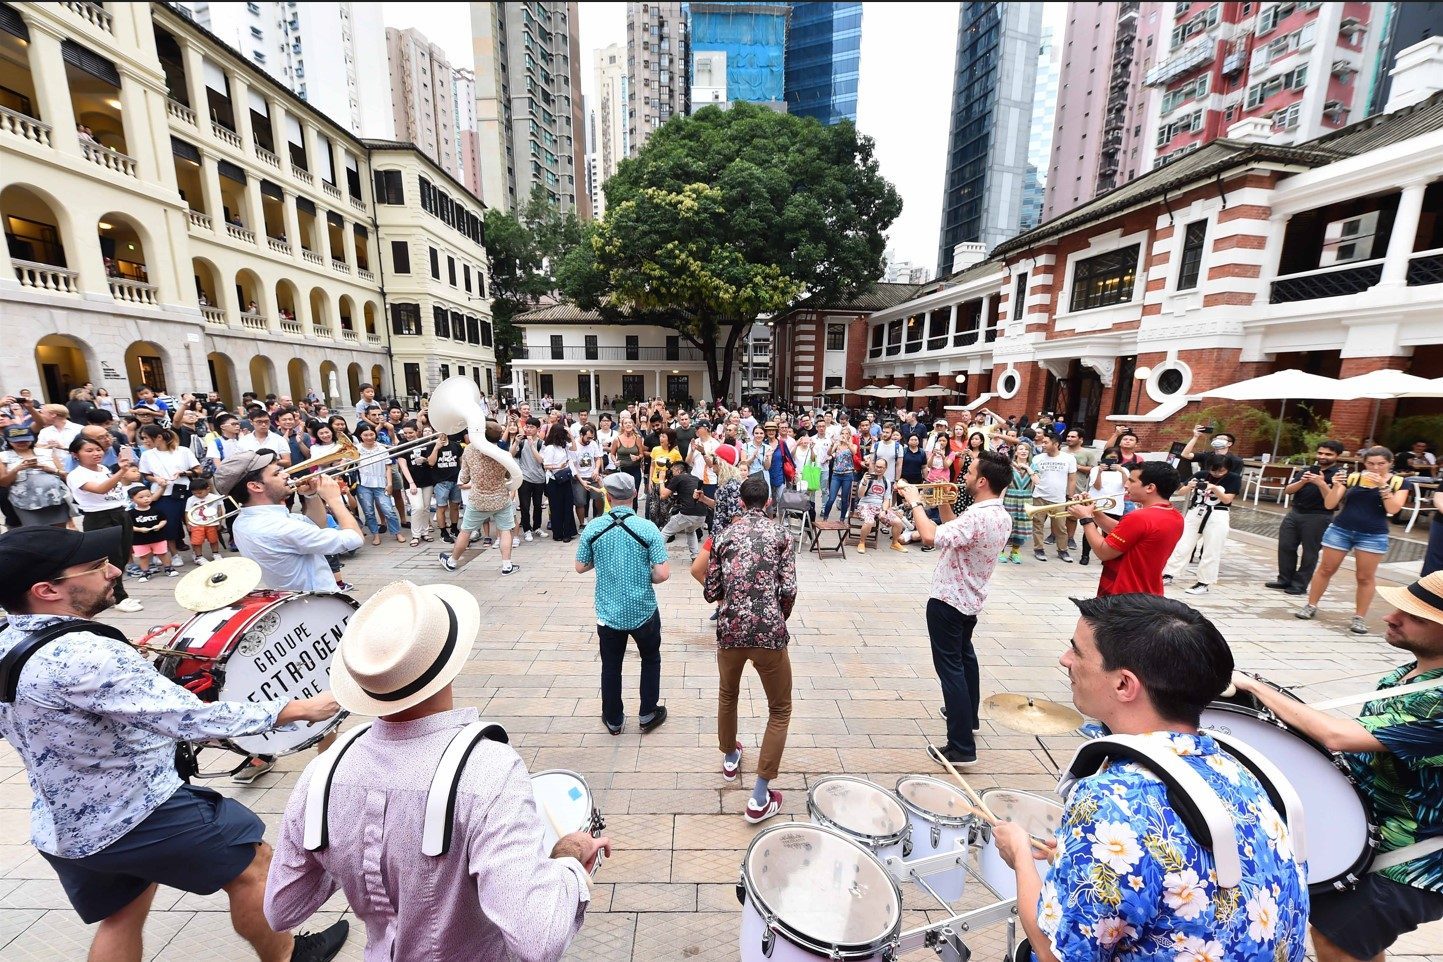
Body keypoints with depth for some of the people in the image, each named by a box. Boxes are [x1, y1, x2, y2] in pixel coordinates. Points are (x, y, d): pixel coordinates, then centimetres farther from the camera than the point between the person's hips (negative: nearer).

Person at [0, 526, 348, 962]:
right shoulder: (83, 654, -32)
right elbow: (194, 721, -31)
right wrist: (297, 708, -22)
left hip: (61, 829, 8)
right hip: (140, 817, -8)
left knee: (122, 915, 29)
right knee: (253, 862, 13)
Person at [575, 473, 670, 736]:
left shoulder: (593, 527, -11)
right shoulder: (647, 528, -17)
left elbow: (580, 567, 0)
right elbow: (662, 574, -19)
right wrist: (646, 579, 1)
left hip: (608, 612, 2)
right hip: (643, 611, -1)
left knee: (611, 666, 21)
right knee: (651, 659, 23)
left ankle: (614, 720, 35)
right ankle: (648, 714, 32)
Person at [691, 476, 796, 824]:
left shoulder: (725, 534, 7)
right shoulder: (780, 533, 2)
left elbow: (710, 591, 5)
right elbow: (789, 590, -6)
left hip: (730, 629, 3)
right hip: (769, 631, -2)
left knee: (727, 695, 30)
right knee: (780, 709, 16)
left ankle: (729, 757, 51)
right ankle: (759, 798, 15)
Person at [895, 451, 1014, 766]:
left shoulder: (979, 517, -29)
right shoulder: (1001, 515, 3)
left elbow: (930, 537, -39)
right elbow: (955, 534, 13)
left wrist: (915, 501, -25)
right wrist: (944, 503, 4)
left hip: (948, 599, -10)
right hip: (970, 598, 10)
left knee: (950, 667, -2)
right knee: (964, 654, 28)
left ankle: (962, 747, 5)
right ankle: (968, 716, 47)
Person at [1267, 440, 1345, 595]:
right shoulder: (1307, 470, 9)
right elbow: (1288, 490, 3)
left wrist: (1321, 483, -24)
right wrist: (1302, 481, -14)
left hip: (1318, 518, -5)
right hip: (1294, 513, 5)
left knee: (1309, 553, 4)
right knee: (1285, 547, 6)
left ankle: (1300, 585, 12)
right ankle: (1284, 580, 17)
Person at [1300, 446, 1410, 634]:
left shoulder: (1398, 482, 0)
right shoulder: (1351, 477, -2)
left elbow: (1393, 509, -11)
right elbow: (1329, 505, -3)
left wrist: (1383, 486, -19)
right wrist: (1336, 486, -19)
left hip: (1373, 535, 0)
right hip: (1340, 530, 0)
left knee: (1365, 577, 4)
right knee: (1326, 570, 7)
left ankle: (1359, 618, 13)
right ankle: (1311, 606, 17)